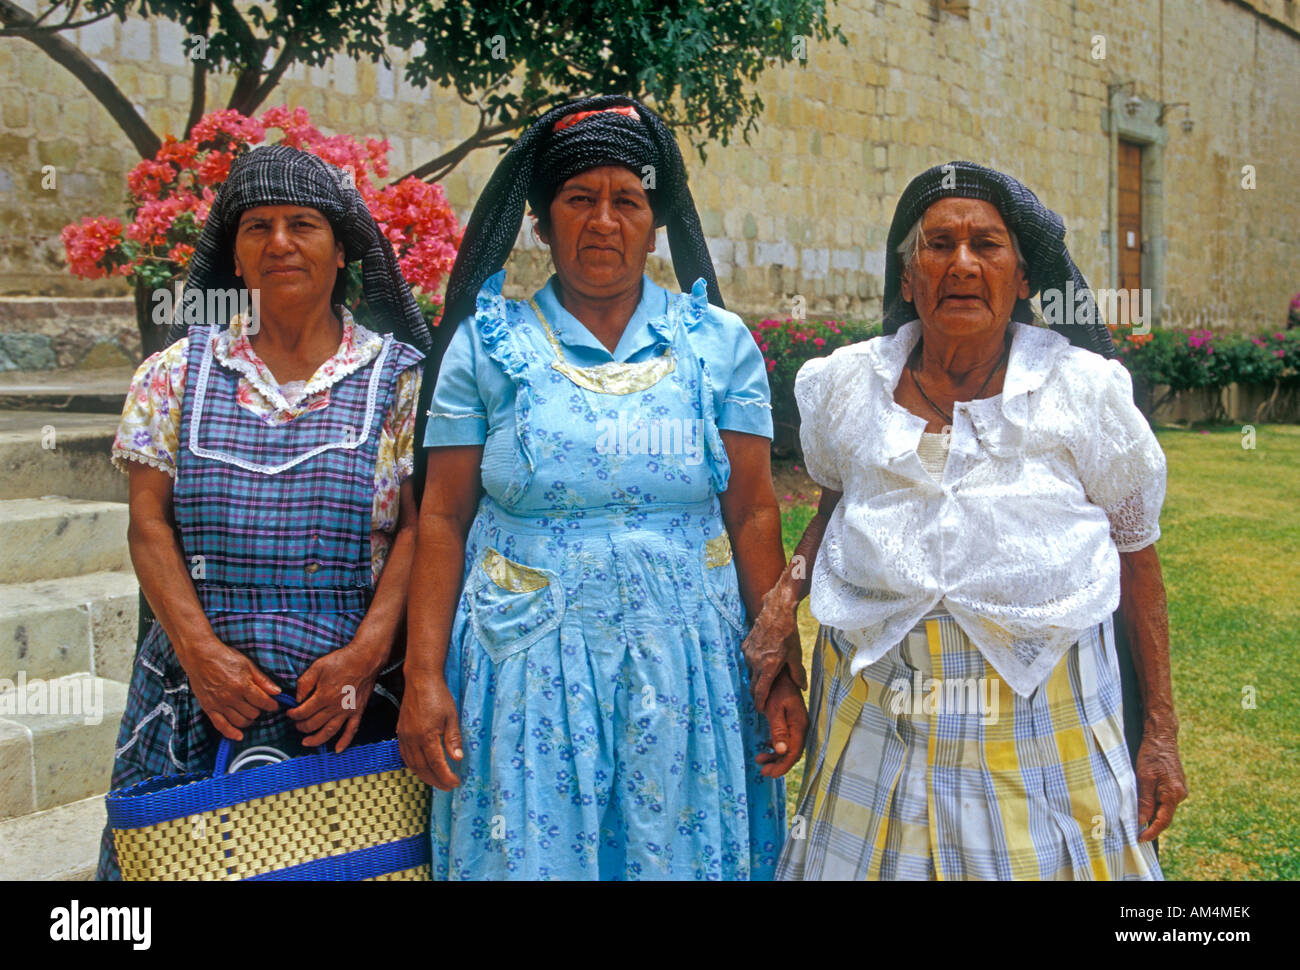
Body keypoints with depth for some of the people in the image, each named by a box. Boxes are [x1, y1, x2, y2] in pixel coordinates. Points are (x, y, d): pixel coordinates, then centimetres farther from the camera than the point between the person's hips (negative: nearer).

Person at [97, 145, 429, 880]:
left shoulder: (397, 376, 2)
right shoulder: (179, 373, 7)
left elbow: (415, 527, -3)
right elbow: (150, 524, 3)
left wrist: (365, 653, -14)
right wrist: (201, 651, -10)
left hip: (348, 696, -1)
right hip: (200, 683, 2)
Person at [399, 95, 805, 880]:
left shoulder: (720, 344, 4)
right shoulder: (488, 344, 2)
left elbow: (755, 516, 2)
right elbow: (443, 520, 1)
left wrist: (782, 671, -3)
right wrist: (425, 678, -5)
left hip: (684, 670, 1)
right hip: (529, 668, -1)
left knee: (679, 855, 10)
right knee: (533, 853, 7)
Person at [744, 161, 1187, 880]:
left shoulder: (1084, 390, -3)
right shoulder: (848, 384, 3)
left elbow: (1137, 554, 3)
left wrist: (1160, 732, 2)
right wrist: (793, 579, 1)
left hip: (1043, 716, -1)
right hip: (876, 708, 2)